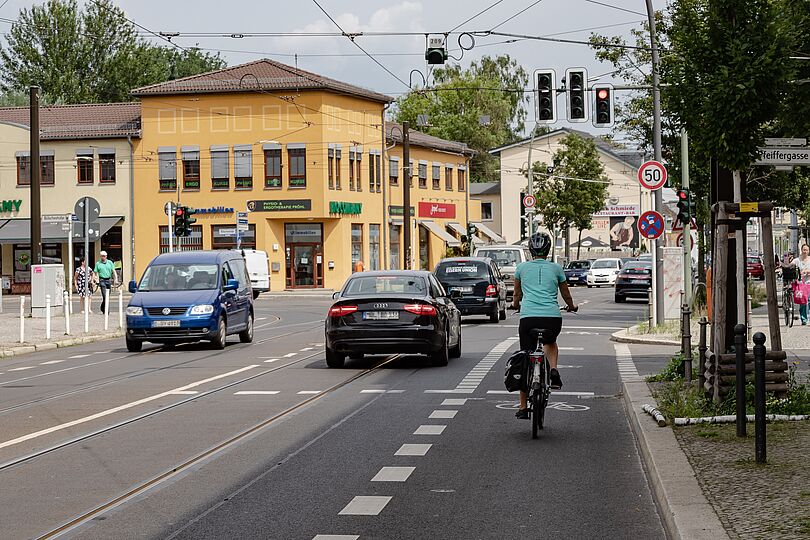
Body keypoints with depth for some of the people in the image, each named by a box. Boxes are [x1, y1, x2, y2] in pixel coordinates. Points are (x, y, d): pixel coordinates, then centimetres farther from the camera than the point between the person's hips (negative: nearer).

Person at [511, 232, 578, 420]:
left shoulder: (522, 267, 14)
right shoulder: (556, 268, 13)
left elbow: (517, 294, 30)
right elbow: (566, 295, 26)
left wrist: (516, 303, 52)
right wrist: (571, 306, 48)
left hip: (528, 317, -1)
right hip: (552, 318, 1)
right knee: (550, 342, 33)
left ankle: (523, 407, 9)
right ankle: (553, 370, 4)